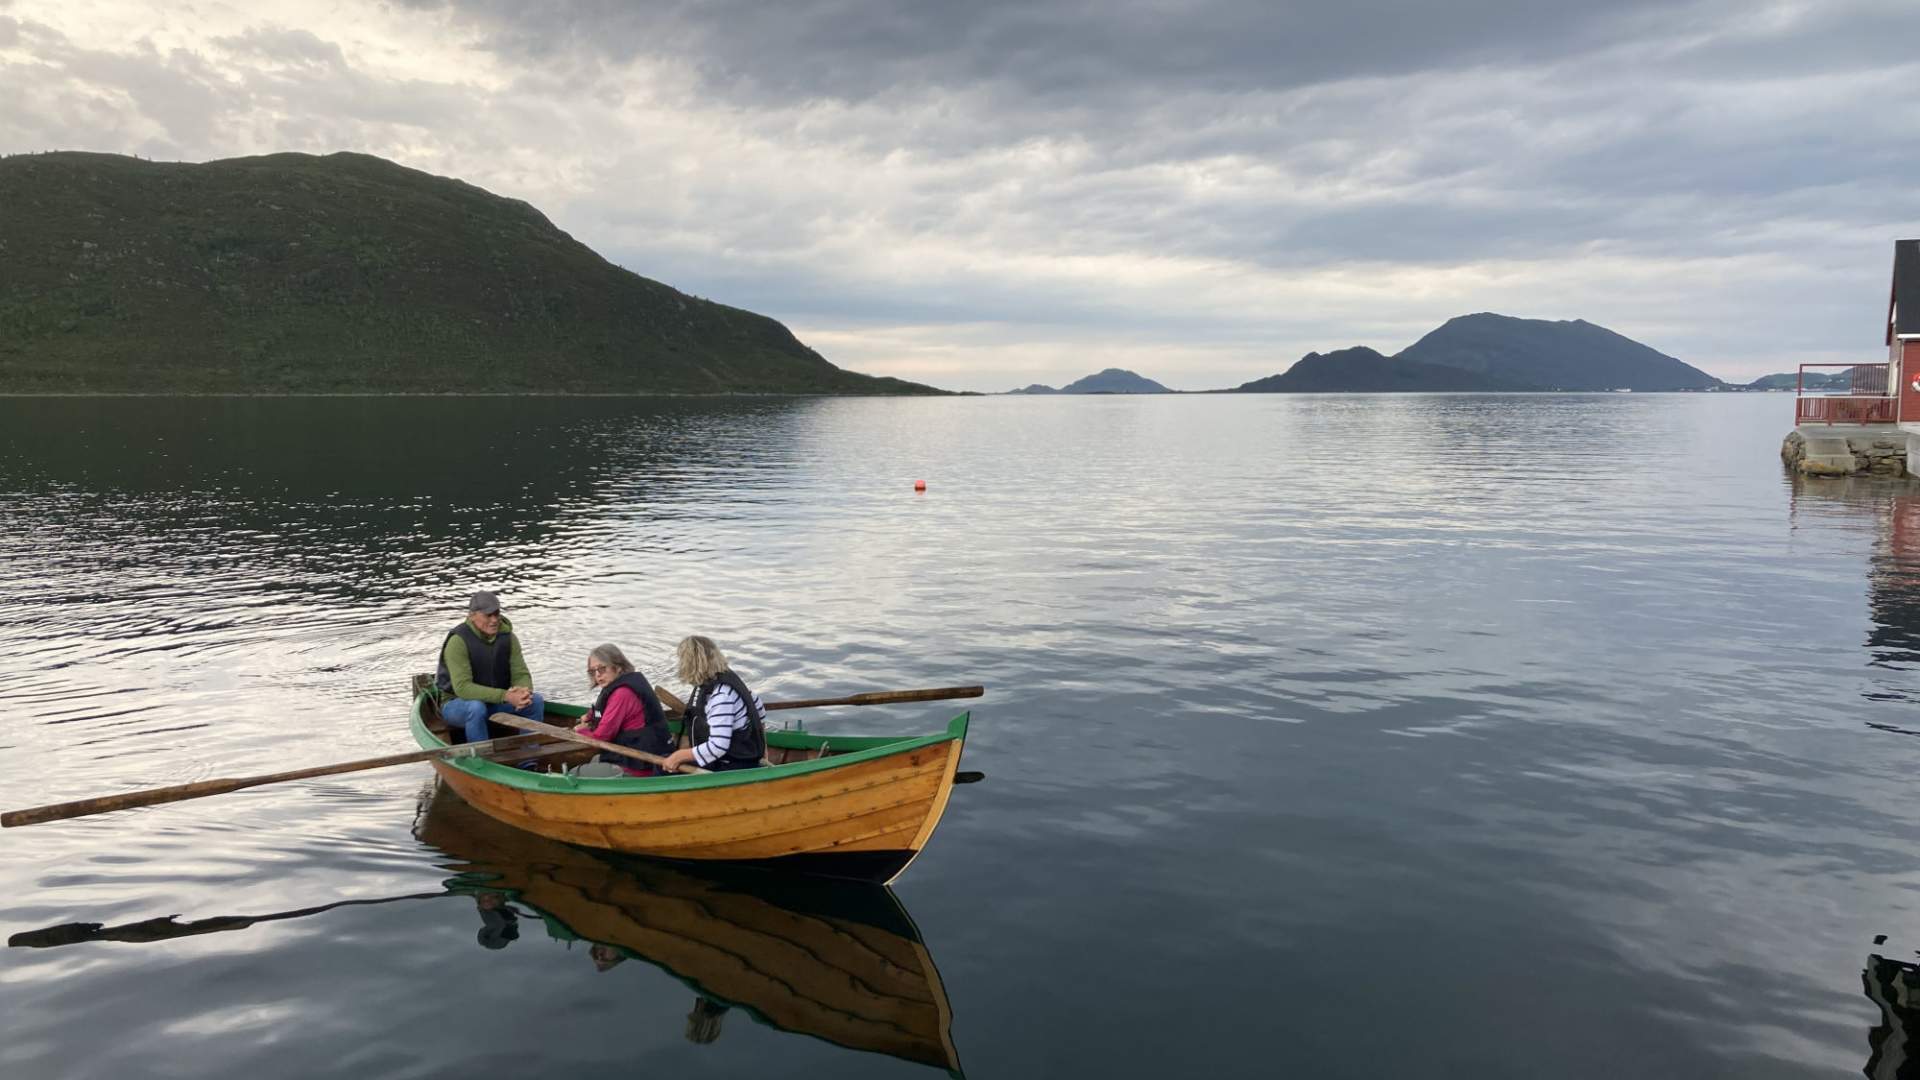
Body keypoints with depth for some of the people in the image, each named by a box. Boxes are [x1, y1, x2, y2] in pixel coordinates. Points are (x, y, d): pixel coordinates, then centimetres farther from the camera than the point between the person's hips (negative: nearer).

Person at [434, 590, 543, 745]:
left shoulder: (508, 638, -5)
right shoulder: (458, 641, -22)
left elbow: (521, 675, -7)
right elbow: (462, 687, -30)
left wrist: (524, 691, -33)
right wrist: (505, 696, -39)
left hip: (494, 703, 5)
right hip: (457, 704, -5)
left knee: (536, 701, -17)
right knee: (477, 707, -38)